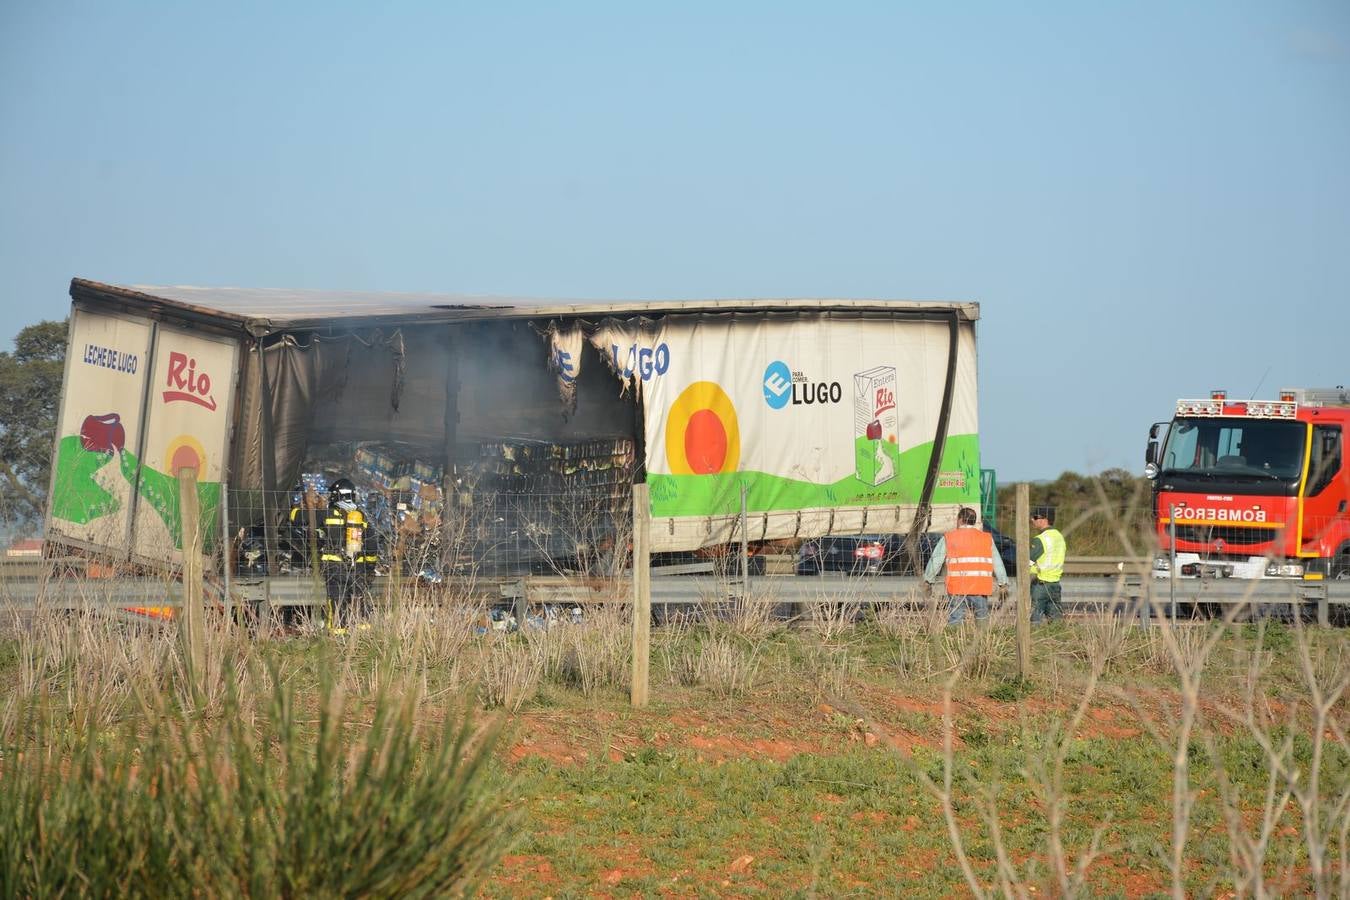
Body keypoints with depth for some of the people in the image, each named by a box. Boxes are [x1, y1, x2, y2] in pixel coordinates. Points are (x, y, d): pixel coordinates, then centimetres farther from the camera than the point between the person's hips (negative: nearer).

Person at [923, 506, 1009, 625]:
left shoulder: (948, 538, 5)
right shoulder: (987, 538, 11)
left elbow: (935, 561, 8)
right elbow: (997, 563, 14)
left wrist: (928, 581, 19)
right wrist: (1003, 584, 19)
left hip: (957, 588, -2)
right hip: (981, 587, 2)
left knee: (955, 621, 0)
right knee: (982, 620, 10)